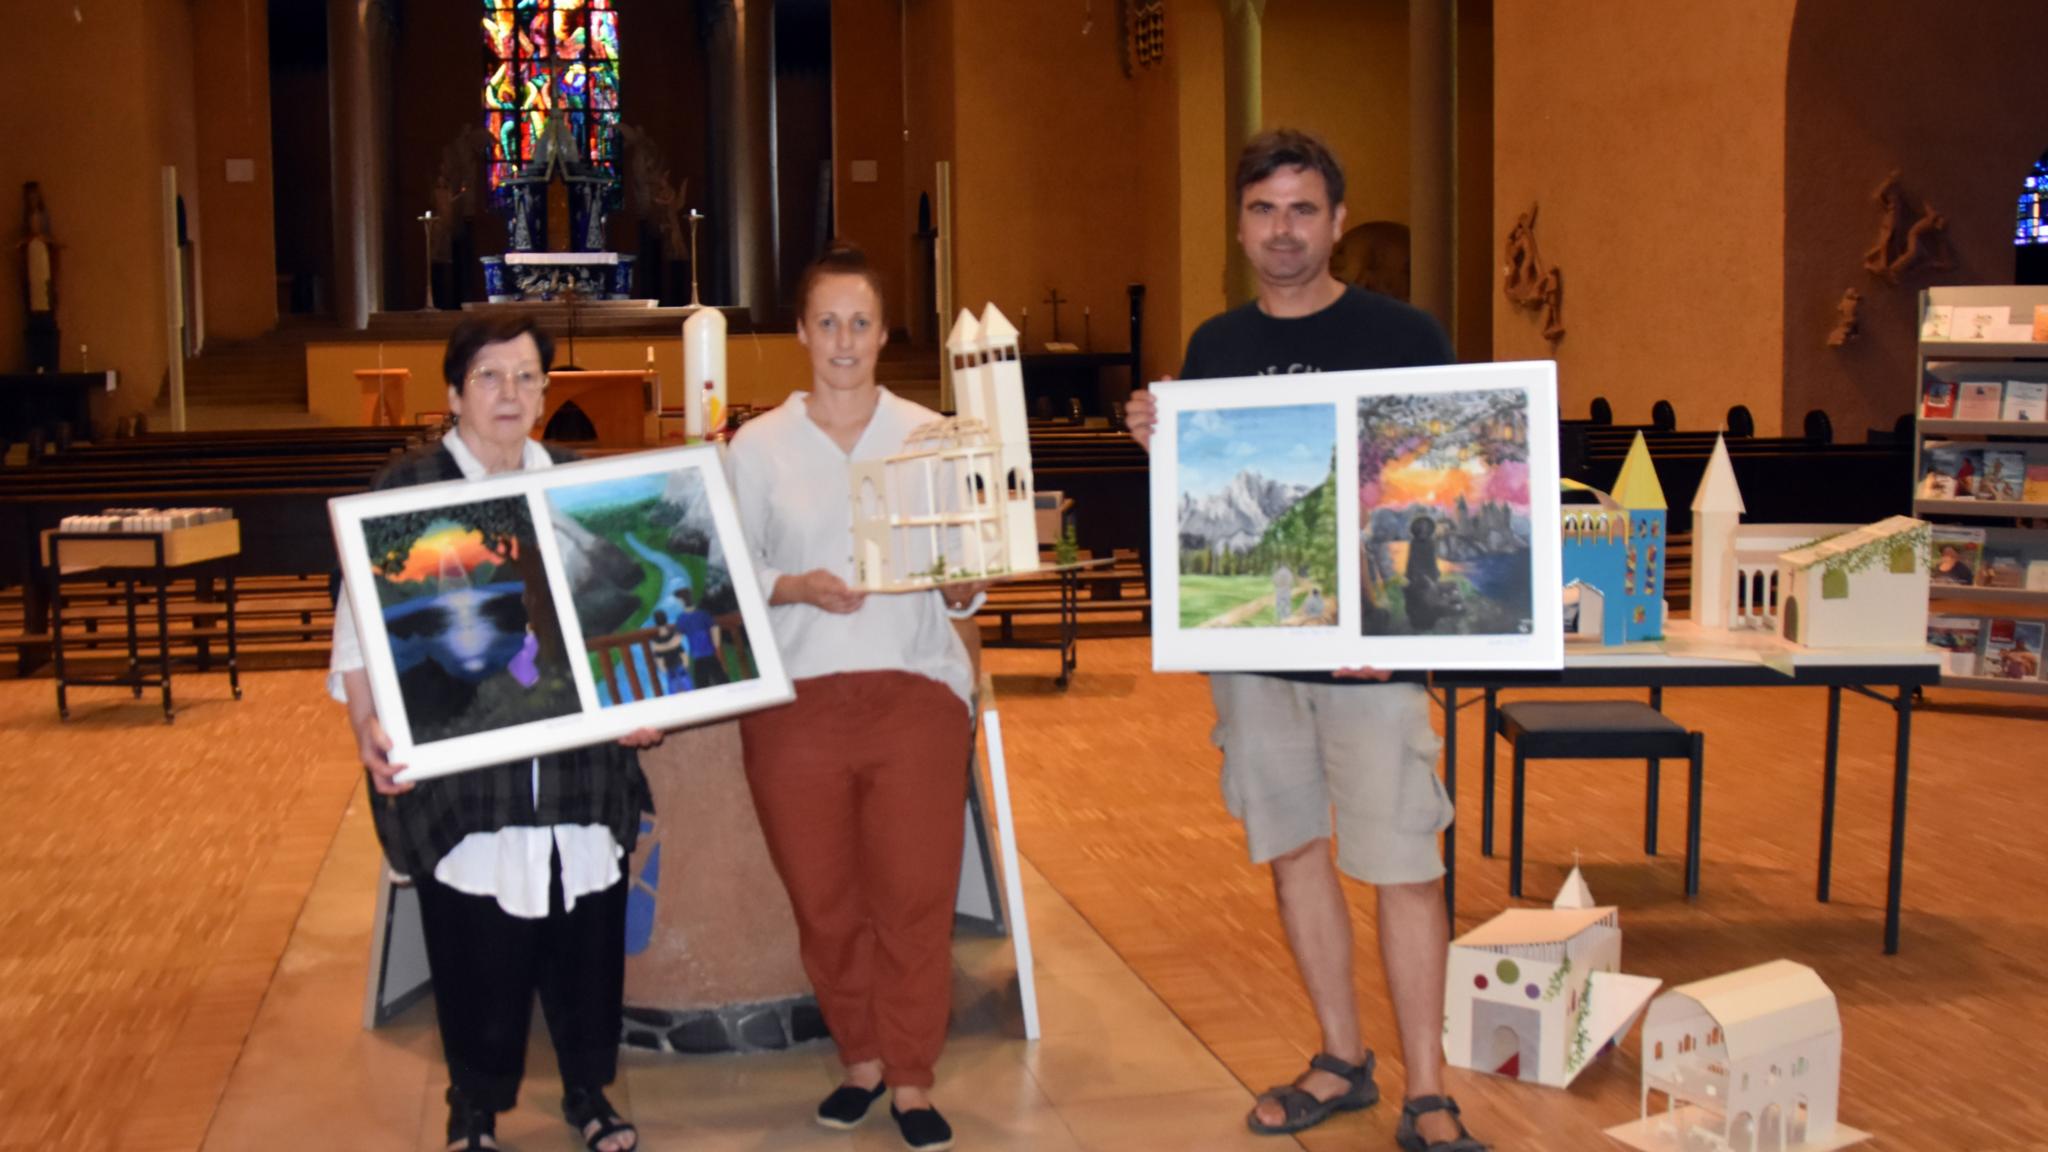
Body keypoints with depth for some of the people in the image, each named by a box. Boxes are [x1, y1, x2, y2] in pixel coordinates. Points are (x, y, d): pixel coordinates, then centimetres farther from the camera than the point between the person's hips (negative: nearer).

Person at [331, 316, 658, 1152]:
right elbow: (362, 622, -4)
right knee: (476, 942, 3)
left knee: (586, 930, 9)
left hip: (578, 761, 3)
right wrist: (368, 725, -17)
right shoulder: (406, 487, -1)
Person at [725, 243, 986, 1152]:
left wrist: (962, 587, -12)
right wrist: (797, 587, -12)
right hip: (795, 697, 1)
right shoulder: (758, 445, 7)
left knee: (916, 898, 0)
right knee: (823, 901, 7)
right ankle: (860, 1059, 28)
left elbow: (967, 584, 10)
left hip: (915, 689, 0)